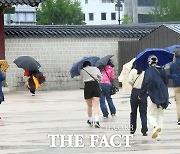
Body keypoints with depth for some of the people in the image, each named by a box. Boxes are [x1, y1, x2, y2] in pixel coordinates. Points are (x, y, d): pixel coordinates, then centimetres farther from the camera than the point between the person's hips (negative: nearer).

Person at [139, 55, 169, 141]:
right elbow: (166, 81, 16)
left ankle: (156, 126, -25)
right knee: (160, 115, 14)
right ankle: (158, 134, 9)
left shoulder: (149, 70, -8)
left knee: (150, 114, 4)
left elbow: (146, 83, -16)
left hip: (153, 95, -5)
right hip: (163, 95, 5)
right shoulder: (162, 70, 8)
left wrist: (141, 95, -8)